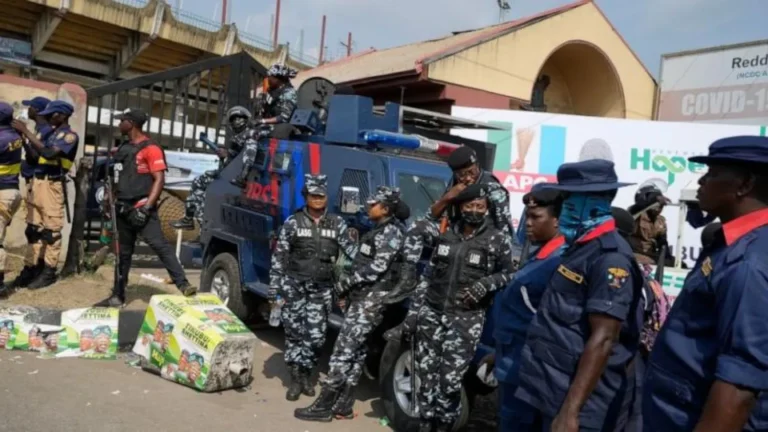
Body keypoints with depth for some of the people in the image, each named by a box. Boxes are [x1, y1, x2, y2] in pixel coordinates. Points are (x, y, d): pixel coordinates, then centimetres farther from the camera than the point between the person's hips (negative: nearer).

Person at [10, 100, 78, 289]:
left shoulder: (70, 135, -4)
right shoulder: (50, 132, 20)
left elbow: (49, 153, -20)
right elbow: (35, 155, 15)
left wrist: (26, 132, -15)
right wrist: (25, 138, 4)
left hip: (53, 185, -8)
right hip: (38, 182, 8)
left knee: (51, 230, -5)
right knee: (34, 228, 8)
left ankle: (49, 272, 0)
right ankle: (30, 267, 13)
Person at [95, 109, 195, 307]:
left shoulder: (150, 148, -9)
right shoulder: (122, 149, 16)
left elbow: (159, 180, -15)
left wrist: (146, 208, -21)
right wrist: (111, 200, 16)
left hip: (141, 209, -8)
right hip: (123, 209, 8)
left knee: (160, 246, -18)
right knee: (123, 253, 14)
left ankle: (183, 284, -20)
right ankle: (118, 296, 23)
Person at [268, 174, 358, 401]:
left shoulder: (337, 223, 4)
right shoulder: (293, 222, -1)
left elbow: (352, 250, 0)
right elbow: (278, 257, 0)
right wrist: (274, 289, -4)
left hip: (322, 289, 1)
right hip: (294, 285, -1)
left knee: (316, 336, 1)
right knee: (295, 333, 4)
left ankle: (306, 374, 23)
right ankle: (295, 379, 17)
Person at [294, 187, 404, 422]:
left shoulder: (391, 232, -12)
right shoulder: (378, 231, 18)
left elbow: (377, 268, -20)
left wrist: (346, 282, -12)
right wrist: (349, 288, 10)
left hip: (371, 298, -10)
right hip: (363, 296, 10)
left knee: (343, 350, -9)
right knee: (355, 350, 11)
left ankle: (323, 406, -3)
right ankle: (343, 405, 18)